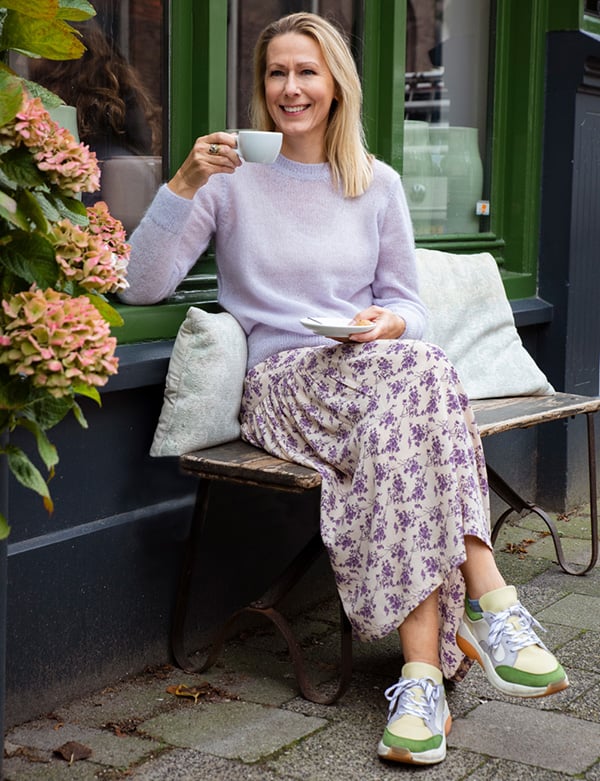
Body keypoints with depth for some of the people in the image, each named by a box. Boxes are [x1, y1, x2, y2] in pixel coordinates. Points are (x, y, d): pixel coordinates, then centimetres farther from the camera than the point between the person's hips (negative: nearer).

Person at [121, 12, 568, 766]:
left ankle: (422, 669, -36)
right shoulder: (233, 179, 6)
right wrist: (185, 183, -14)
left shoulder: (377, 184, 13)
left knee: (399, 428, -36)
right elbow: (143, 286, -3)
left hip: (378, 374, 3)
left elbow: (405, 305, 17)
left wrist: (391, 324, -8)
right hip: (282, 384, -2)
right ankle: (488, 597, -33)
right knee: (419, 371, -34)